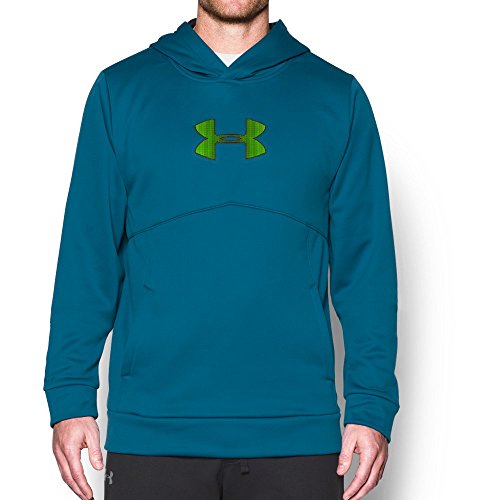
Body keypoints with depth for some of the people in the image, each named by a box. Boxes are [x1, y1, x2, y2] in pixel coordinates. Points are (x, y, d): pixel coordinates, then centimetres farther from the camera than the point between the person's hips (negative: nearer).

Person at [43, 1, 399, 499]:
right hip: (150, 429, 0)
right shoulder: (121, 90, 6)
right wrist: (69, 395, -3)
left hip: (296, 433, 0)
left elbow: (365, 265, 4)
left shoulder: (337, 97, 6)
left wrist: (371, 405, -3)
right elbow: (87, 256, 4)